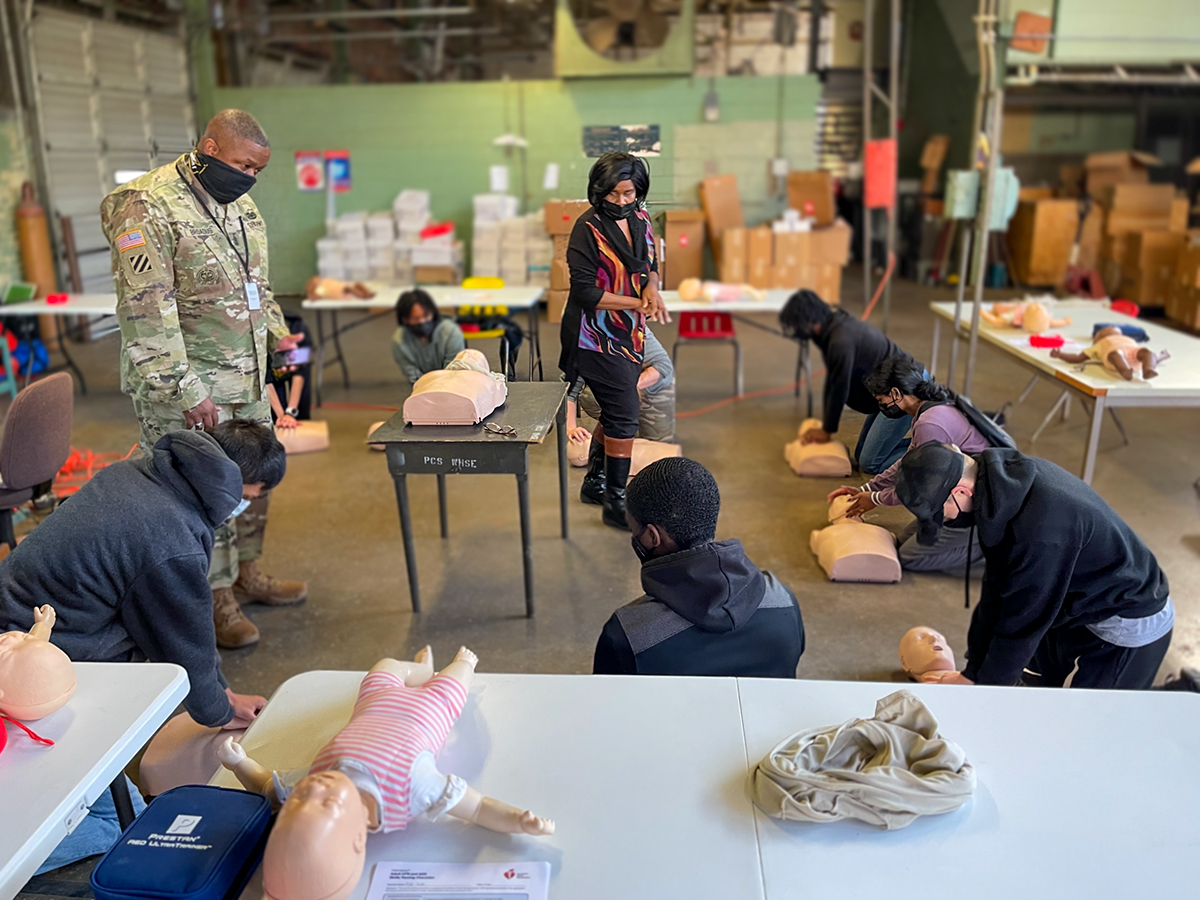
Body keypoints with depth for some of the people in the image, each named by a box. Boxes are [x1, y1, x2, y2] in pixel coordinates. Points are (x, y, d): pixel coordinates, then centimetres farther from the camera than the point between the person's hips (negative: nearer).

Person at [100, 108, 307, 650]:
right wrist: (184, 391, -22)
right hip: (185, 386, -8)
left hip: (247, 380, 8)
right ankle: (214, 600, 16)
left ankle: (245, 573, 35)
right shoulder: (147, 207, -15)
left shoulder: (241, 205, 12)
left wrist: (275, 332, 8)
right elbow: (145, 312, -19)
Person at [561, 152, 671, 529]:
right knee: (624, 416, -7)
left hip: (628, 333, 8)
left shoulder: (641, 219, 4)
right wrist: (637, 303, -23)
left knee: (615, 413, 18)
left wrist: (652, 287, -10)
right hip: (596, 338, -8)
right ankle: (616, 503, 6)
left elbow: (649, 265, 14)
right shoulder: (588, 228, -17)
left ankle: (595, 482, 36)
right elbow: (585, 292, -19)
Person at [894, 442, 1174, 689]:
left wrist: (981, 684, -10)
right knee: (1032, 680, 16)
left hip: (1128, 626, -8)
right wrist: (972, 671, 2)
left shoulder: (1038, 529, -38)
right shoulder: (1007, 472, -10)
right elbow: (996, 587, -2)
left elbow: (1023, 622, -25)